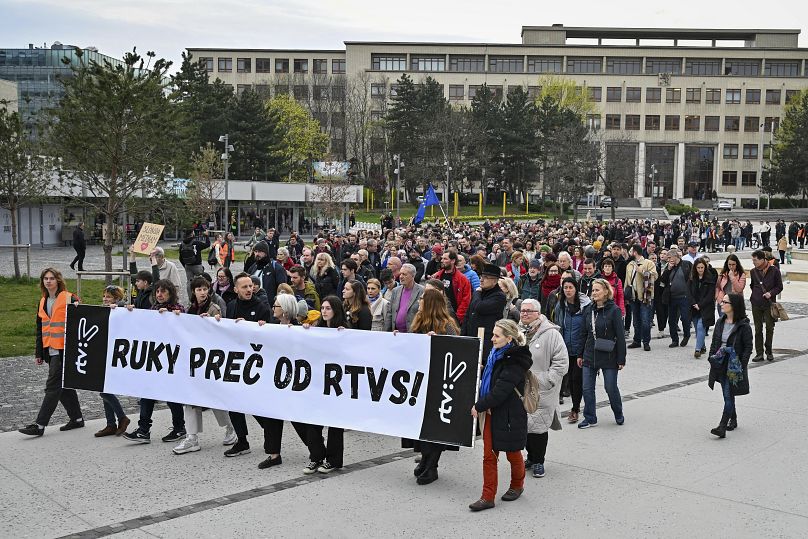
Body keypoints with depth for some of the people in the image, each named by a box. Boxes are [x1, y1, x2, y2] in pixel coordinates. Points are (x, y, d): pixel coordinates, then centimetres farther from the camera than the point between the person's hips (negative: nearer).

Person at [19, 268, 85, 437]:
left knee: (53, 386, -7)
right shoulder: (43, 301, 15)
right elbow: (40, 328, 18)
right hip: (50, 351, 8)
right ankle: (77, 418, 24)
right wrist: (39, 353, 18)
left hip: (64, 350, -8)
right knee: (63, 385, 13)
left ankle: (39, 425, -6)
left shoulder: (69, 299, -7)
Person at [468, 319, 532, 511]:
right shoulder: (496, 354, 6)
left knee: (512, 453, 13)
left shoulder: (514, 362, -19)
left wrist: (479, 406, -15)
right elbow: (487, 380, 20)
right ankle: (488, 497, 10)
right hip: (491, 412, 7)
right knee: (489, 455, 5)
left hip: (509, 415, -7)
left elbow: (500, 391, -23)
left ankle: (517, 485, 37)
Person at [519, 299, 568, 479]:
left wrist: (547, 381, -14)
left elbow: (562, 362, -10)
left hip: (542, 391, -5)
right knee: (524, 423, 11)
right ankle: (531, 457, 29)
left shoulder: (551, 334, -9)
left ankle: (538, 461, 13)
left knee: (538, 425, -2)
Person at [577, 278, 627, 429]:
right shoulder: (588, 310, 5)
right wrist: (581, 354, 13)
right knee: (587, 388, 4)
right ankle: (590, 418, 18)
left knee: (611, 388, 5)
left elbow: (620, 336, -9)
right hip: (590, 355, 5)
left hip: (608, 356, -4)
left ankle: (619, 415, 29)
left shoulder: (613, 310, -10)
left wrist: (621, 359, -10)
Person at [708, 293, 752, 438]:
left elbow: (748, 348, -9)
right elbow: (714, 343, 14)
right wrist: (712, 359, 6)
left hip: (734, 366, -6)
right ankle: (733, 419, 34)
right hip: (720, 365, 6)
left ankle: (722, 427, -10)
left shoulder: (744, 326, -11)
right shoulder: (720, 322, 7)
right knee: (728, 395, 16)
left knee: (728, 396, -8)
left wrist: (741, 365, -15)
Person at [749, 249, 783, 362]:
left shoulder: (774, 271, -5)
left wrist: (771, 293, -16)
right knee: (758, 329, 4)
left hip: (769, 304, -3)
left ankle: (769, 351, 21)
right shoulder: (753, 272, 5)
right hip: (756, 305, 3)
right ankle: (759, 353, 8)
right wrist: (755, 295, 9)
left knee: (770, 328, 6)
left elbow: (779, 287, -1)